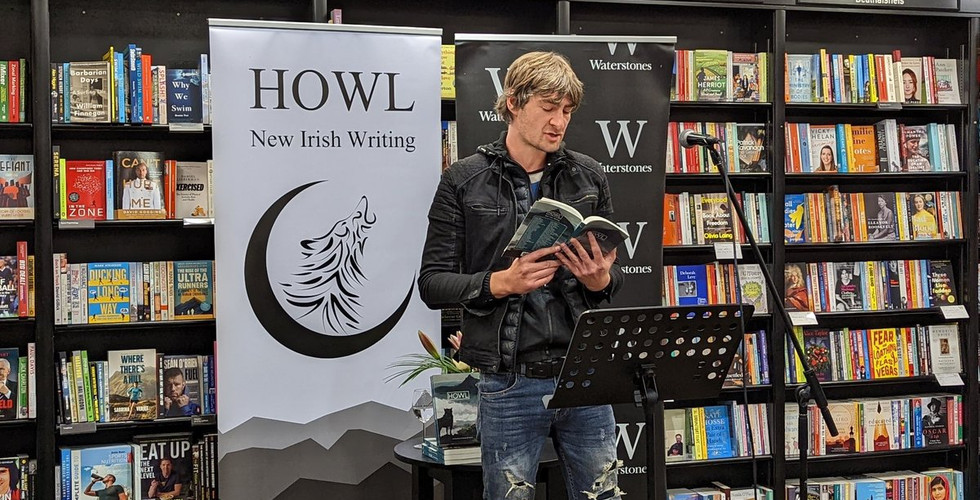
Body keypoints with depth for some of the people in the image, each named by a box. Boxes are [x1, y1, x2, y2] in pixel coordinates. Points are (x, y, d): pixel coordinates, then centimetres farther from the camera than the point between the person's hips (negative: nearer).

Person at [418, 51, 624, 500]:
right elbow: (432, 283, -3)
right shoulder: (465, 181, -2)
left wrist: (600, 280, -10)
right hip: (509, 383, -2)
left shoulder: (588, 176, 6)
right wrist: (500, 283, -19)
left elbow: (614, 273, 14)